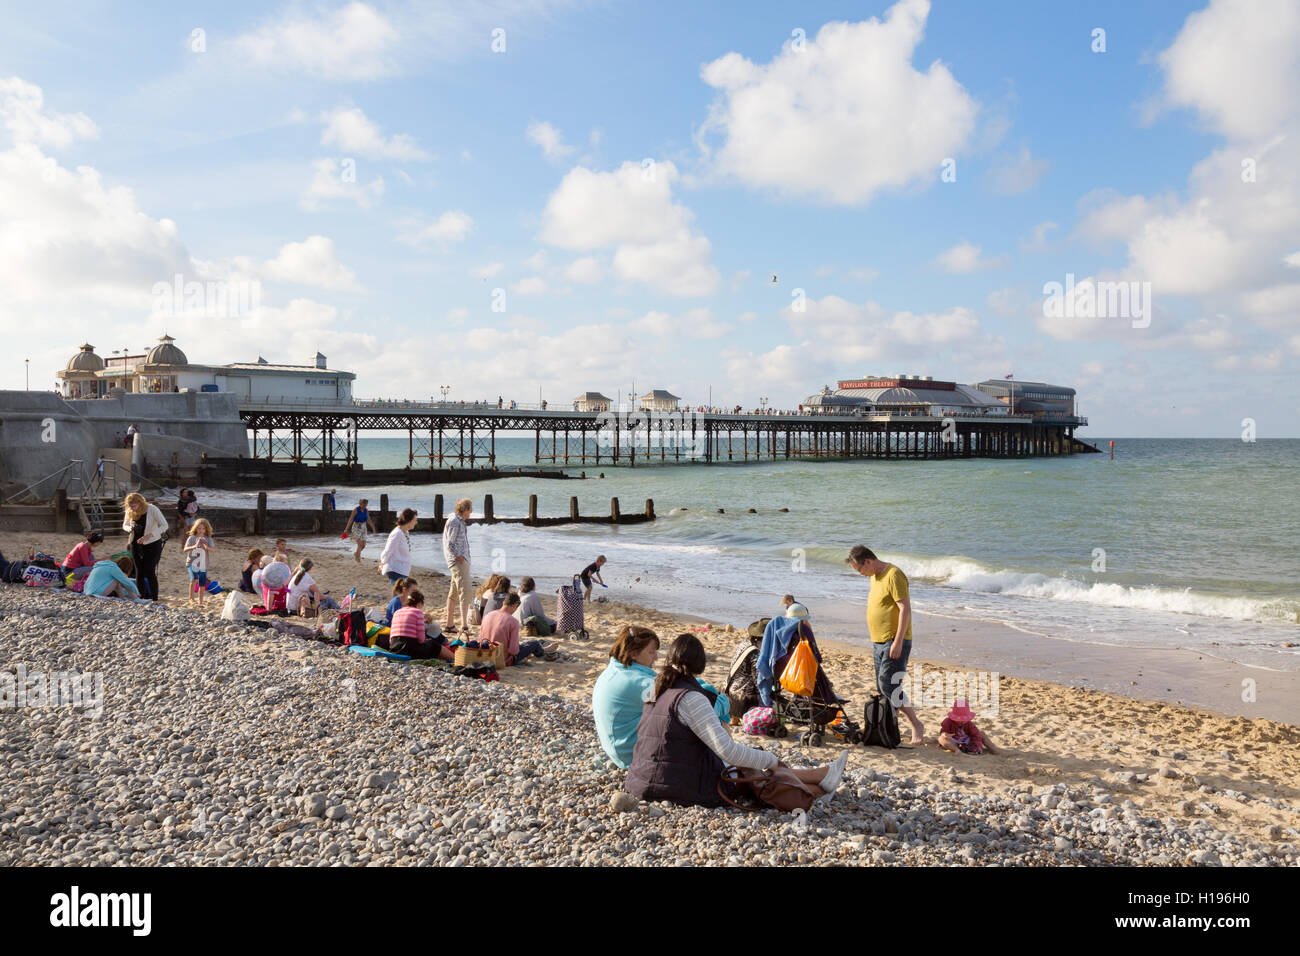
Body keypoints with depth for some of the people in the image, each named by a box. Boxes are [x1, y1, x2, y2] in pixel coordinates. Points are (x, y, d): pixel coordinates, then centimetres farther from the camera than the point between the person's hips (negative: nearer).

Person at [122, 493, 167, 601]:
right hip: (136, 544, 4)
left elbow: (164, 525, -21)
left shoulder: (152, 509, -18)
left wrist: (149, 535, -32)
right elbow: (125, 525, 10)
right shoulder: (130, 512, -5)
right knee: (139, 572, 4)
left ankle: (154, 599, -1)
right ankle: (142, 599, 13)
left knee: (149, 572, -9)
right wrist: (131, 528, -16)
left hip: (152, 544, -4)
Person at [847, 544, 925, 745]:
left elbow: (905, 609, -19)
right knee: (882, 687, 9)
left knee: (888, 685, -14)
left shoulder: (893, 575, -16)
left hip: (895, 642, -9)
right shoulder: (875, 576, 14)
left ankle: (917, 726, -2)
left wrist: (897, 642, -22)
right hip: (880, 643, 9)